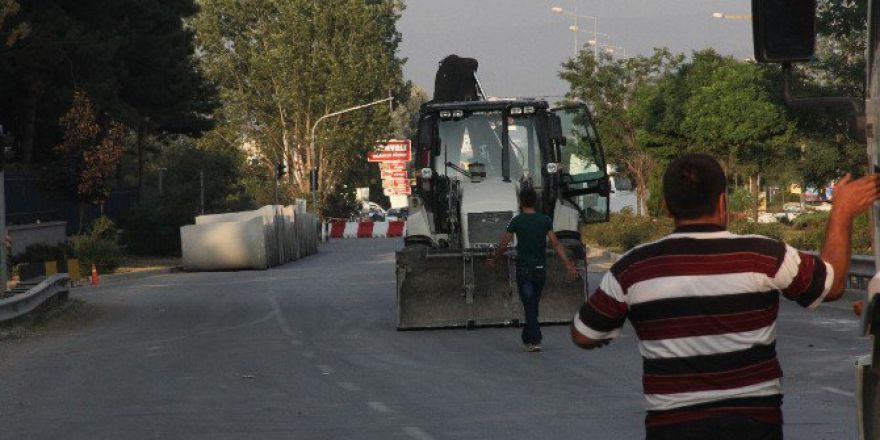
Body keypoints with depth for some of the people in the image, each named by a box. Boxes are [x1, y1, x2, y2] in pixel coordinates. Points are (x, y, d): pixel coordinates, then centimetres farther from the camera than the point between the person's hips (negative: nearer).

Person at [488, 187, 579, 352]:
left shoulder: (516, 222, -7)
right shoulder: (545, 220, 0)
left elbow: (503, 245, -2)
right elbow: (555, 244, -5)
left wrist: (493, 261, 15)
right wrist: (568, 265, -5)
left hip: (524, 269, -3)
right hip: (541, 269, 3)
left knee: (530, 306, -6)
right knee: (533, 305, 16)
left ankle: (534, 341, -15)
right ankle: (527, 338, 25)